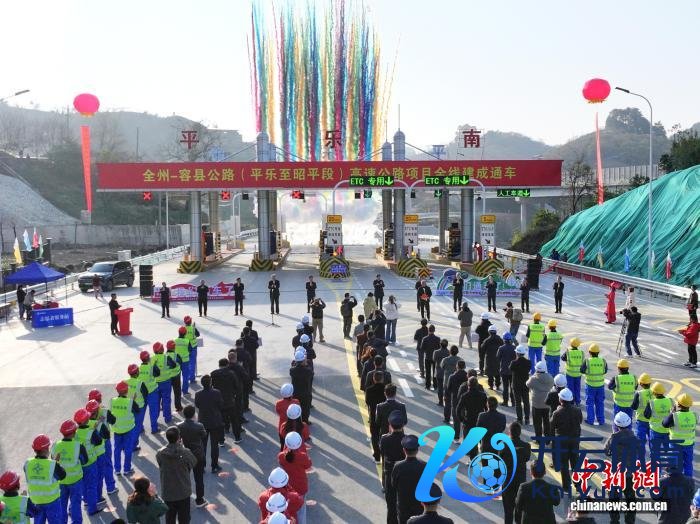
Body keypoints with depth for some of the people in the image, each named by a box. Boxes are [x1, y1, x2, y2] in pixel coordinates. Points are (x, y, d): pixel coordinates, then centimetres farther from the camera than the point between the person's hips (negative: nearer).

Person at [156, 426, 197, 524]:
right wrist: (181, 446, -2)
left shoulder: (160, 453, -15)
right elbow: (194, 463, -4)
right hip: (183, 492, -2)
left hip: (167, 492, 2)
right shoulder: (185, 452, -22)